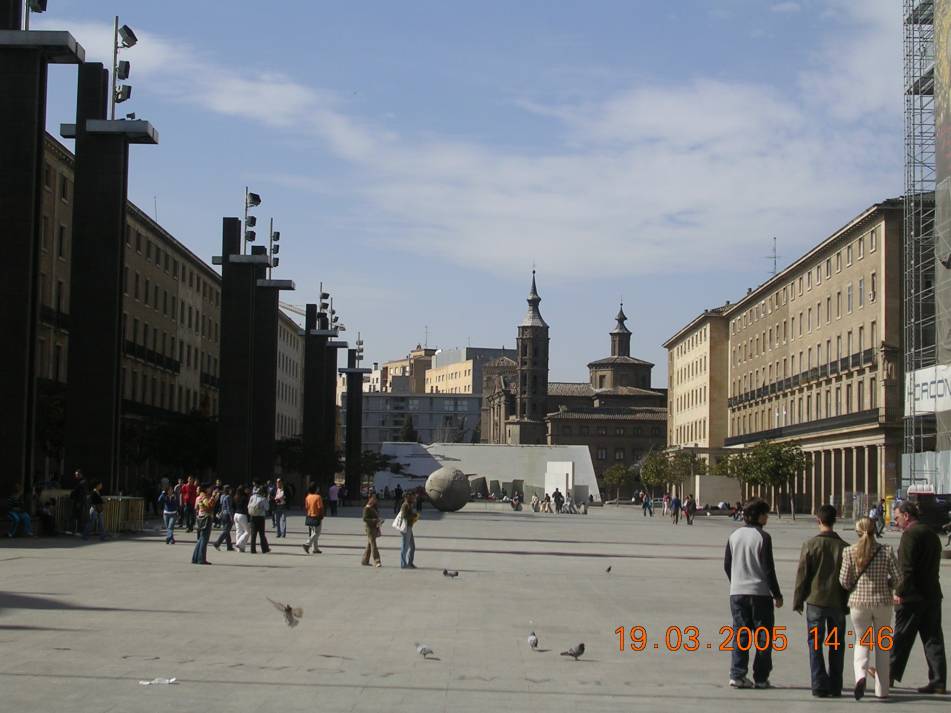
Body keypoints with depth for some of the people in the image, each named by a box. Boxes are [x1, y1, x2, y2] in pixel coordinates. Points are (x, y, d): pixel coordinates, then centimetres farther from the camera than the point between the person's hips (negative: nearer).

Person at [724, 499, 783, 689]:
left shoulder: (734, 536, 7)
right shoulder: (763, 537, -9)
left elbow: (727, 565, 11)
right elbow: (769, 569, -9)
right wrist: (777, 595, -2)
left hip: (737, 593, 5)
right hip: (760, 593, -4)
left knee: (740, 634, 8)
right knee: (763, 636, 5)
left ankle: (737, 675, 0)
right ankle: (760, 678, 5)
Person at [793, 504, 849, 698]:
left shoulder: (810, 545, -7)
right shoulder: (844, 547, -2)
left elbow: (802, 575, -4)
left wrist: (798, 601, 5)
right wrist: (848, 602, 13)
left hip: (815, 601, -2)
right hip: (837, 602, 2)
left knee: (815, 644, 5)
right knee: (836, 646, 11)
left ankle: (820, 686, -1)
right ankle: (835, 687, 13)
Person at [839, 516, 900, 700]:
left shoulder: (850, 552, -7)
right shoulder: (886, 551, -6)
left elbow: (844, 581, -6)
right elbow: (897, 578, -7)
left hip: (858, 602, 0)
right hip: (882, 602, 0)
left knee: (862, 642, 14)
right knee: (881, 645, 13)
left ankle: (860, 674, -15)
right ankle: (881, 689, 16)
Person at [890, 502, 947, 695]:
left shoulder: (910, 534, -13)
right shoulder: (932, 534, 15)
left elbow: (906, 568, -20)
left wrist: (899, 592, -15)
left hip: (912, 596, -8)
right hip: (932, 595, 8)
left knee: (901, 637, 4)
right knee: (933, 639, 6)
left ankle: (890, 675, 14)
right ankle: (938, 682, 5)